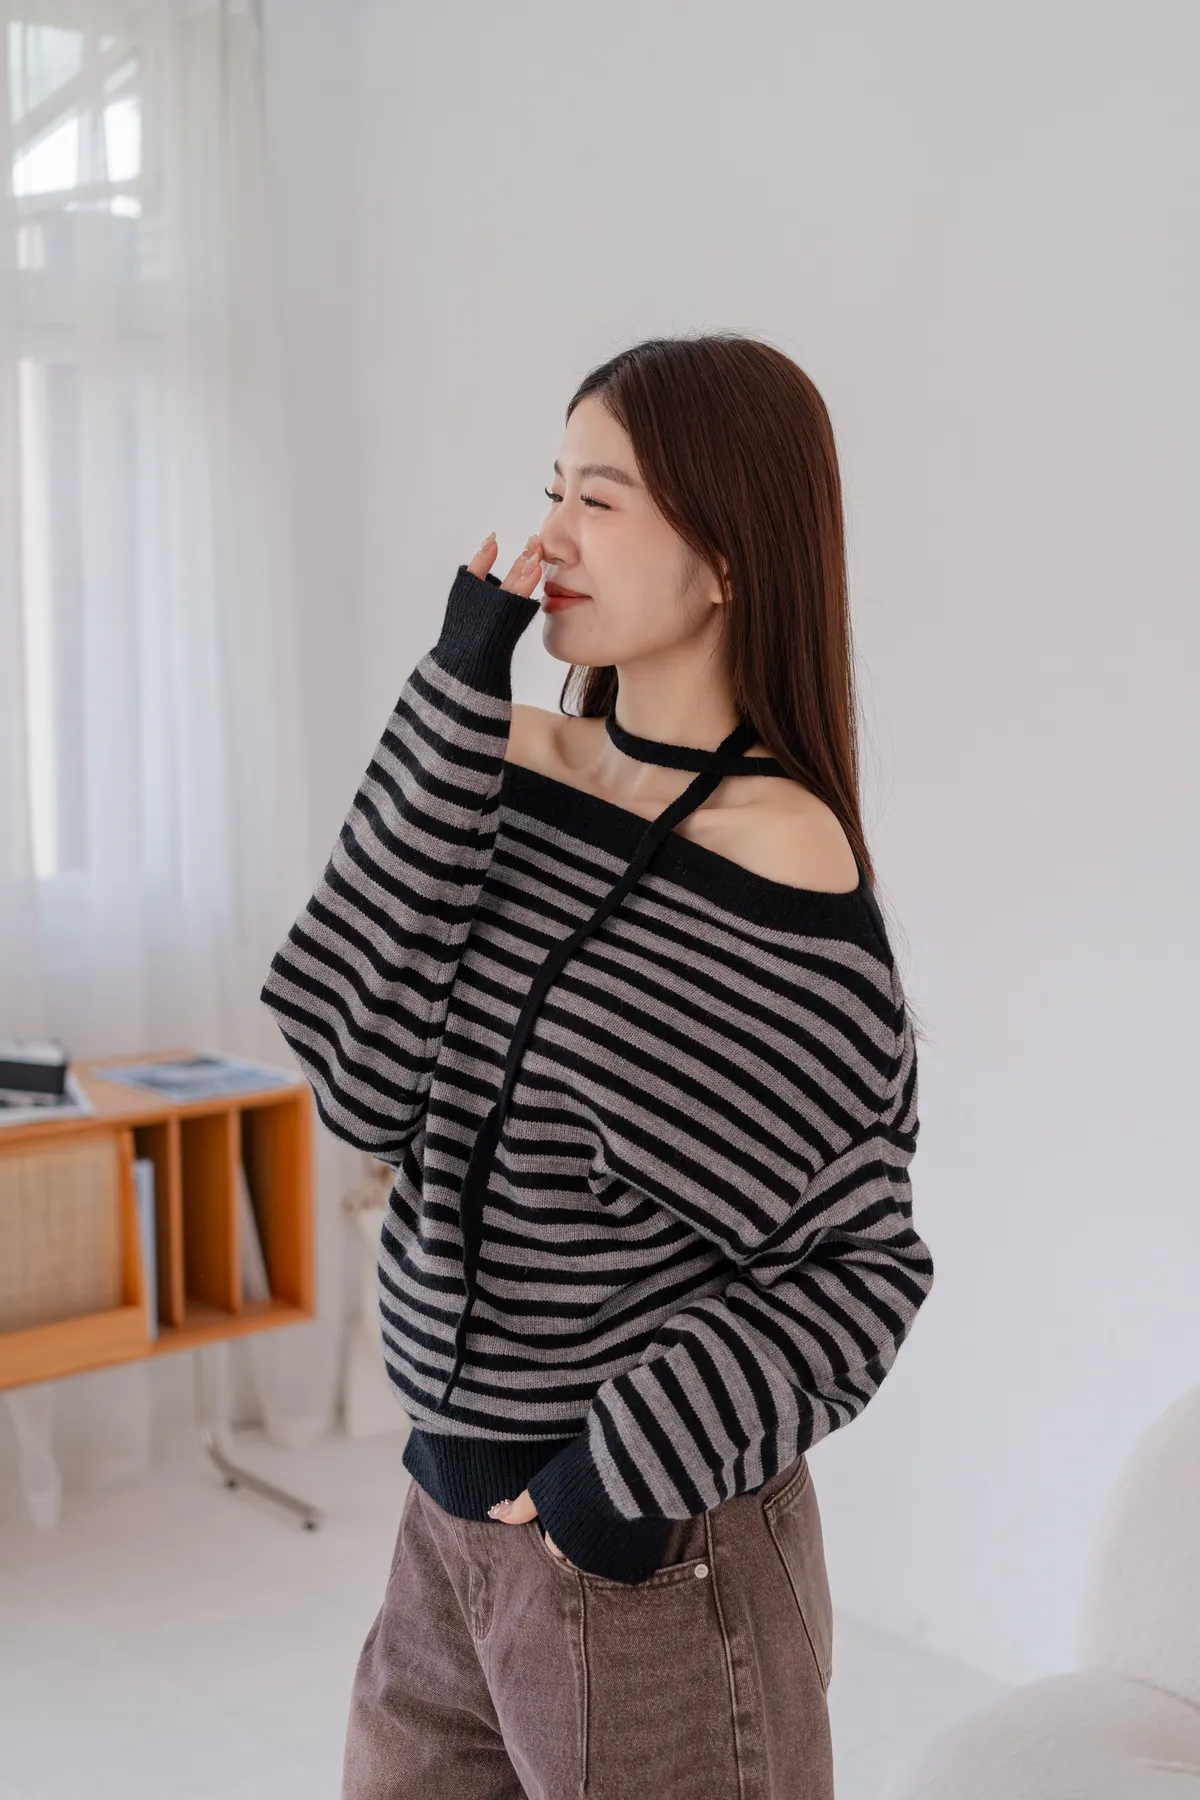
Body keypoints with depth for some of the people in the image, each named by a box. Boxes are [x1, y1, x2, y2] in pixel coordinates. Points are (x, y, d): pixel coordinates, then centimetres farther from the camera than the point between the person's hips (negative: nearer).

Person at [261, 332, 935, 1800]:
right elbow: (368, 1095, -12)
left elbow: (860, 1264, -10)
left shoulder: (777, 859, -17)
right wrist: (455, 703, -13)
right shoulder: (518, 764, -1)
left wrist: (646, 1456, -19)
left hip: (652, 1555, -6)